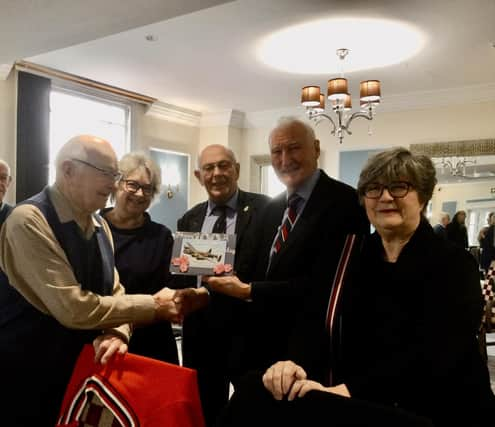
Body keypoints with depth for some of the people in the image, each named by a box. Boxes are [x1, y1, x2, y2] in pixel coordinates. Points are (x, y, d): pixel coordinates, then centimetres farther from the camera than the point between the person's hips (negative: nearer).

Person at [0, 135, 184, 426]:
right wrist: (153, 305, -17)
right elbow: (73, 308, -25)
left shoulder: (99, 225, 4)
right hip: (24, 381, -7)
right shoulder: (28, 220, -21)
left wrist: (117, 333, -17)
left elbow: (114, 293, 5)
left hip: (79, 373, 7)